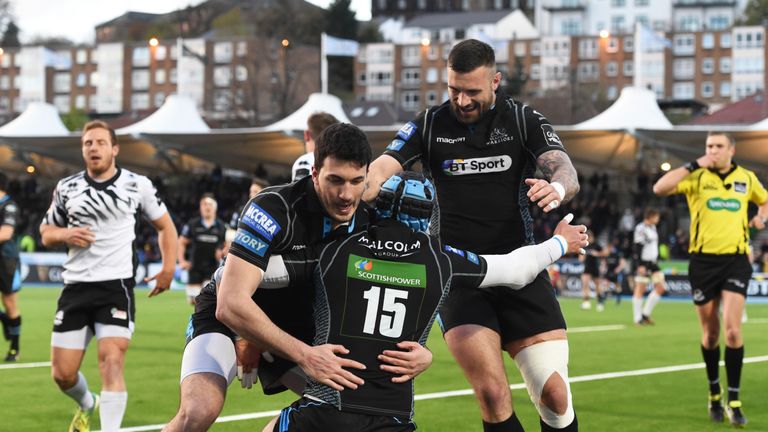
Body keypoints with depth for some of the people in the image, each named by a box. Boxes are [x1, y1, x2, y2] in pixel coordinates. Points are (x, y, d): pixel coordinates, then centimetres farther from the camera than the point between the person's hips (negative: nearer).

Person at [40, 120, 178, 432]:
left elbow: (164, 225, 14)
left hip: (117, 286, -3)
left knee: (111, 364, -20)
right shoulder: (66, 188, 8)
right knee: (62, 373, 3)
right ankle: (87, 405, 37)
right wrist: (66, 234, -7)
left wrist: (168, 267, 1)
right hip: (75, 287, 3)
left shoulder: (138, 185, 2)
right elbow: (46, 232, 17)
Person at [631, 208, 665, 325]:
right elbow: (637, 248, -17)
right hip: (643, 263, -9)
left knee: (661, 287, 4)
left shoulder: (652, 227, 15)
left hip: (652, 262, 9)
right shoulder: (641, 229, -13)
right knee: (640, 289, -5)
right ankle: (637, 318, 0)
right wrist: (639, 265, -21)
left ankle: (645, 314, 12)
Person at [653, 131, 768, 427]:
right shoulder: (697, 178, -1)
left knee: (732, 329, -14)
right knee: (710, 333, 7)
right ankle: (714, 393, 27)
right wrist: (694, 166, -18)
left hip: (735, 260, 0)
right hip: (703, 261, 0)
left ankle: (734, 401, -7)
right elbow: (659, 189, -17)